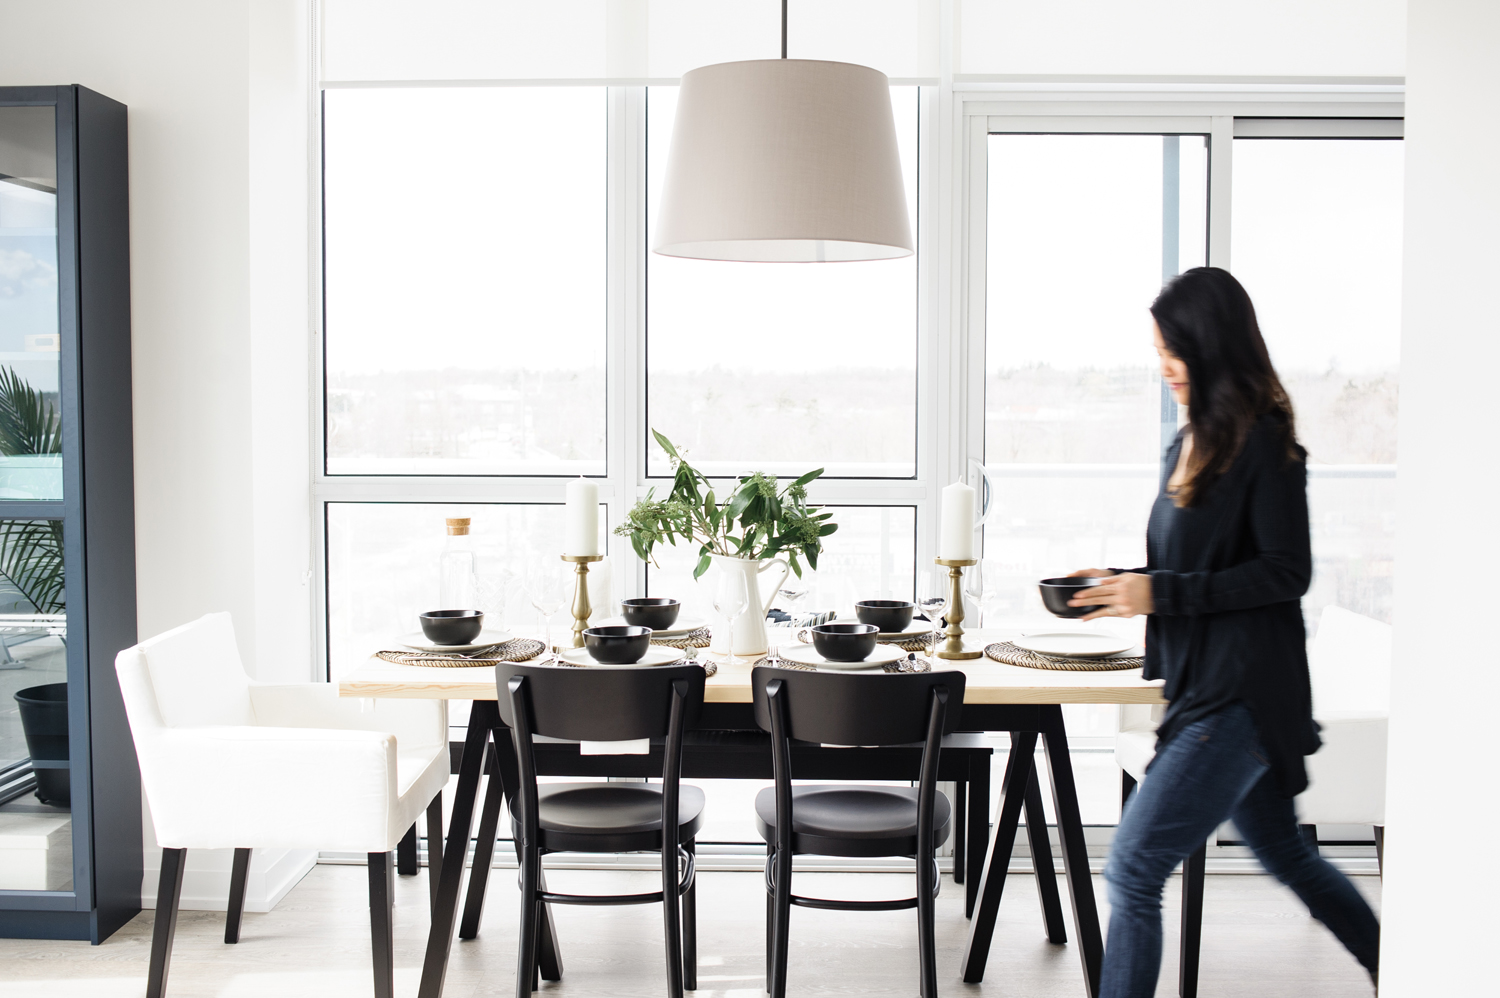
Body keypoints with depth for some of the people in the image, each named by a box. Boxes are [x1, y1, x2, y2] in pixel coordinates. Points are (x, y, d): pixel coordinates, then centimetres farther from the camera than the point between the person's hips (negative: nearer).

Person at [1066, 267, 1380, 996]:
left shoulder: (1264, 444, -14)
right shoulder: (1190, 444, 12)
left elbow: (1286, 573, -17)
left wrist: (1161, 592, -20)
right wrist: (1122, 583, 3)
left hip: (1239, 698, -10)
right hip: (1205, 688, 10)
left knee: (1133, 869, -9)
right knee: (1286, 854, 24)